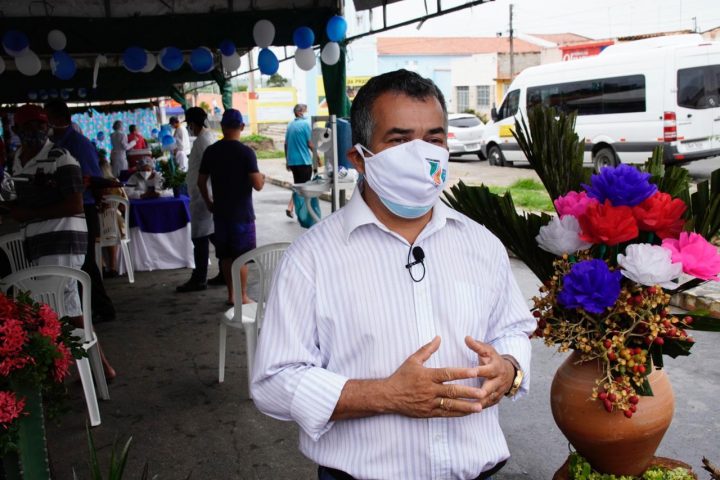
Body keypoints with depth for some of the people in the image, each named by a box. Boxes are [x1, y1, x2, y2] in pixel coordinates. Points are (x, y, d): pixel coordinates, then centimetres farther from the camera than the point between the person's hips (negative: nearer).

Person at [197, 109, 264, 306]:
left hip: (220, 212, 4)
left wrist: (209, 202, 20)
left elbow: (201, 181, 6)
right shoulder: (246, 152, -13)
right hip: (242, 213, -4)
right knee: (241, 257, 3)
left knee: (226, 256, 13)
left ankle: (231, 295, 20)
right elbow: (257, 184, -17)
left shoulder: (211, 151, 1)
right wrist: (262, 178, 6)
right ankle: (242, 297, 9)